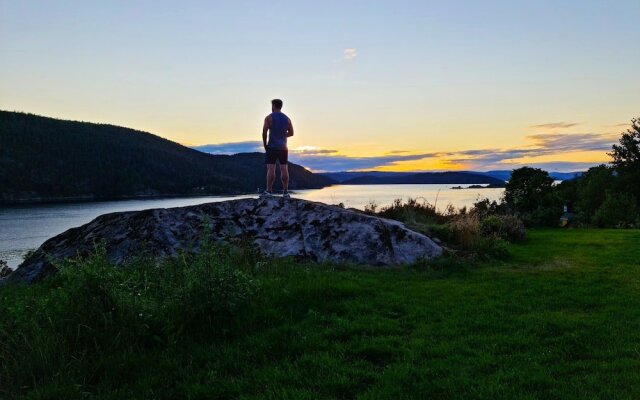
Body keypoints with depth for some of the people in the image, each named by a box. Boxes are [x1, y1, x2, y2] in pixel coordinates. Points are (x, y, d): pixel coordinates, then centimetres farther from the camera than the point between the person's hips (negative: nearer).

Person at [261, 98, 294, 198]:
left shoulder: (269, 117, -6)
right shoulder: (287, 118, 9)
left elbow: (264, 132, -12)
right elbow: (291, 133, 10)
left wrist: (264, 144, -2)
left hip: (272, 146, -4)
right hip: (283, 147, 4)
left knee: (271, 168, -6)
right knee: (284, 168, 4)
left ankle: (269, 191, -10)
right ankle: (285, 192, 3)